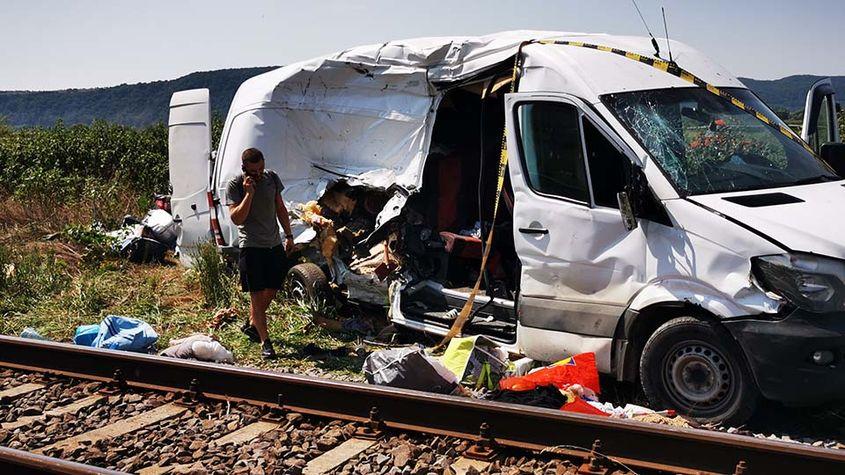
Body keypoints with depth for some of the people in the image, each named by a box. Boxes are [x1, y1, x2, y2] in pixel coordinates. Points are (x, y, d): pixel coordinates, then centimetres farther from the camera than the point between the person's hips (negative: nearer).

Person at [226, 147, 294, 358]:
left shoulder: (272, 178, 5)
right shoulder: (235, 186, -10)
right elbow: (237, 219, -18)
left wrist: (288, 235, 16)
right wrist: (249, 193, -25)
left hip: (274, 244, 6)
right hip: (251, 247, -5)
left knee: (271, 291, 14)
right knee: (257, 295, -4)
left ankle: (251, 325, 36)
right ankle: (265, 342, -2)